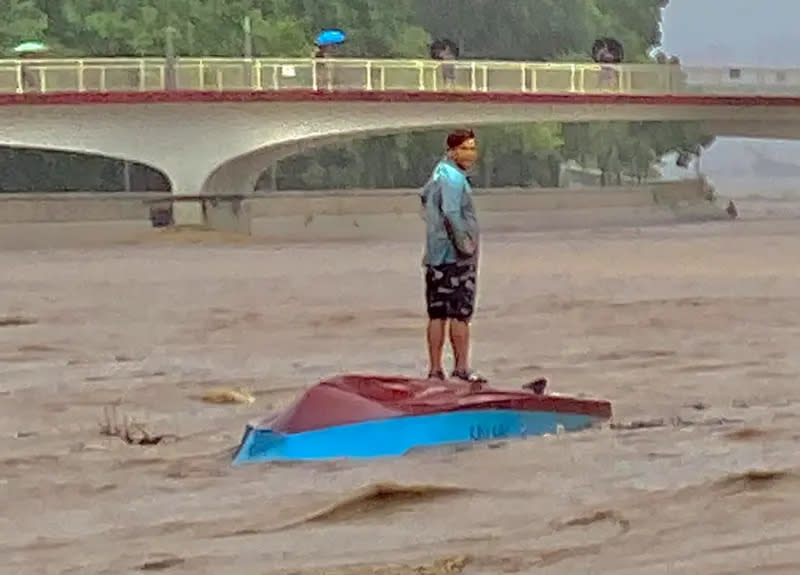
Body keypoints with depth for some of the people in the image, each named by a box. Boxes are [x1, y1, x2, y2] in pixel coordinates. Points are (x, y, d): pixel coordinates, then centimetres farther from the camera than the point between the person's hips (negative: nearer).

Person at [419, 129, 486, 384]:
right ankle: (461, 367, 3)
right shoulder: (454, 178, -15)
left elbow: (425, 196, 32)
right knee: (460, 314, -1)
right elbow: (451, 214, -26)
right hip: (456, 257, -9)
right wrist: (465, 245, -19)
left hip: (435, 256, 9)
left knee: (437, 315, 8)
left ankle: (435, 369, 10)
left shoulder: (440, 172, 15)